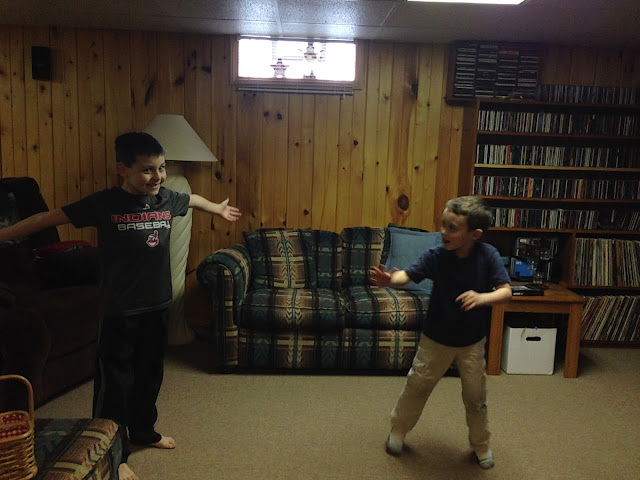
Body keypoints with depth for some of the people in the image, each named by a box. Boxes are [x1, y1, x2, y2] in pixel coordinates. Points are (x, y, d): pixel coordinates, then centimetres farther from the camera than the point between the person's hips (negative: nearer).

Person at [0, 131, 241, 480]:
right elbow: (48, 218, -10)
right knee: (115, 380, 6)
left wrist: (219, 209, 40)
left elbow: (194, 199, 22)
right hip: (119, 311, -5)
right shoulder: (104, 203, -15)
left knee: (150, 373, 21)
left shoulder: (168, 199, -1)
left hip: (157, 306, 5)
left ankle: (143, 430, 43)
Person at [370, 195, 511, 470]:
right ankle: (398, 429, 38)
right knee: (417, 386, 14)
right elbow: (409, 274, -26)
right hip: (436, 338, 0)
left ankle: (481, 444, 41)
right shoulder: (436, 255, -19)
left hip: (472, 341, 0)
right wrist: (390, 280, -48)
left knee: (476, 396, 15)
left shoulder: (488, 255, -19)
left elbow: (506, 291, -21)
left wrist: (481, 298, -41)